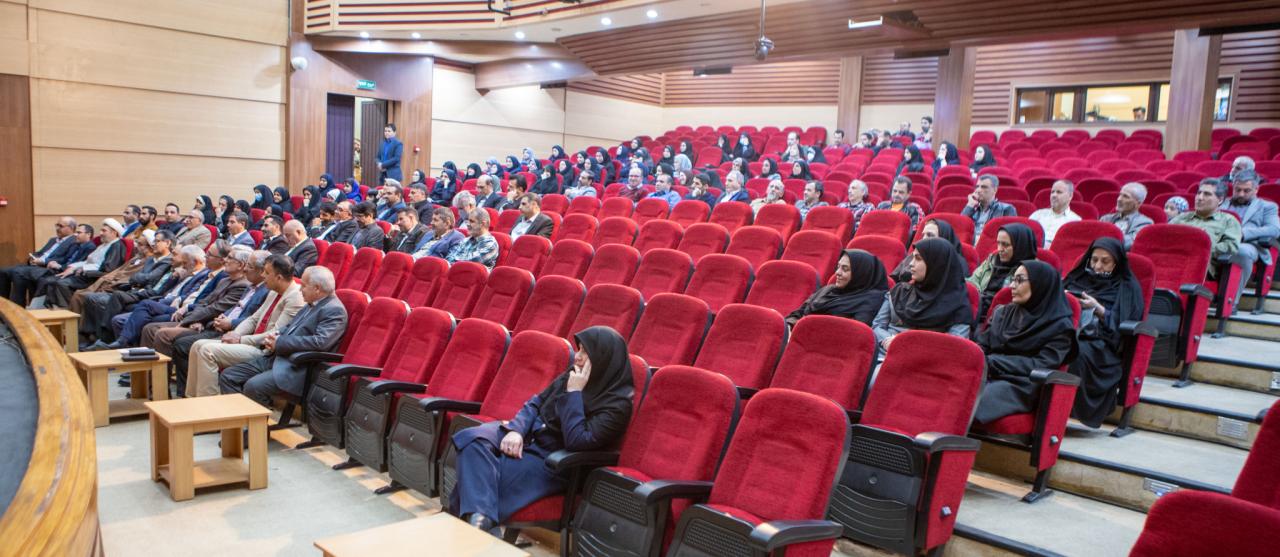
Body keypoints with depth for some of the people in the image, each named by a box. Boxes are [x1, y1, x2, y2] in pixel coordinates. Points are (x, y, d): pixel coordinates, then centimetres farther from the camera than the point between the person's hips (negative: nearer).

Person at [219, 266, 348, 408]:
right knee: (228, 376, 3)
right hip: (274, 357, 10)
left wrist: (279, 343, -17)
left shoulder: (335, 310, -13)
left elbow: (320, 342, -25)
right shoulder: (310, 305, 19)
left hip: (295, 368, -10)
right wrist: (274, 337, 3)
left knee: (253, 386, -28)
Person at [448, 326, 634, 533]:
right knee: (472, 438, -22)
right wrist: (516, 430, -7)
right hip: (529, 436, 7)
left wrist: (573, 392, -20)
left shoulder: (618, 402, -15)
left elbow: (576, 440, -24)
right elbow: (535, 403, 12)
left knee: (489, 476, -29)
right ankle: (480, 518, -35)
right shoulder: (573, 375, 6)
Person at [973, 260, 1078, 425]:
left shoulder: (1060, 326, 7)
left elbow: (1042, 366, -5)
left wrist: (990, 362, -13)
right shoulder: (1002, 312, 24)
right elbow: (980, 345, 16)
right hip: (987, 375, 4)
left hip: (1020, 387, -4)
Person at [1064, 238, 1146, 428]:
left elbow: (1122, 325, 1)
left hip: (1100, 346, -3)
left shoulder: (1127, 287, 14)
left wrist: (1097, 309, -12)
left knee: (1075, 352, -39)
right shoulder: (1079, 278, 26)